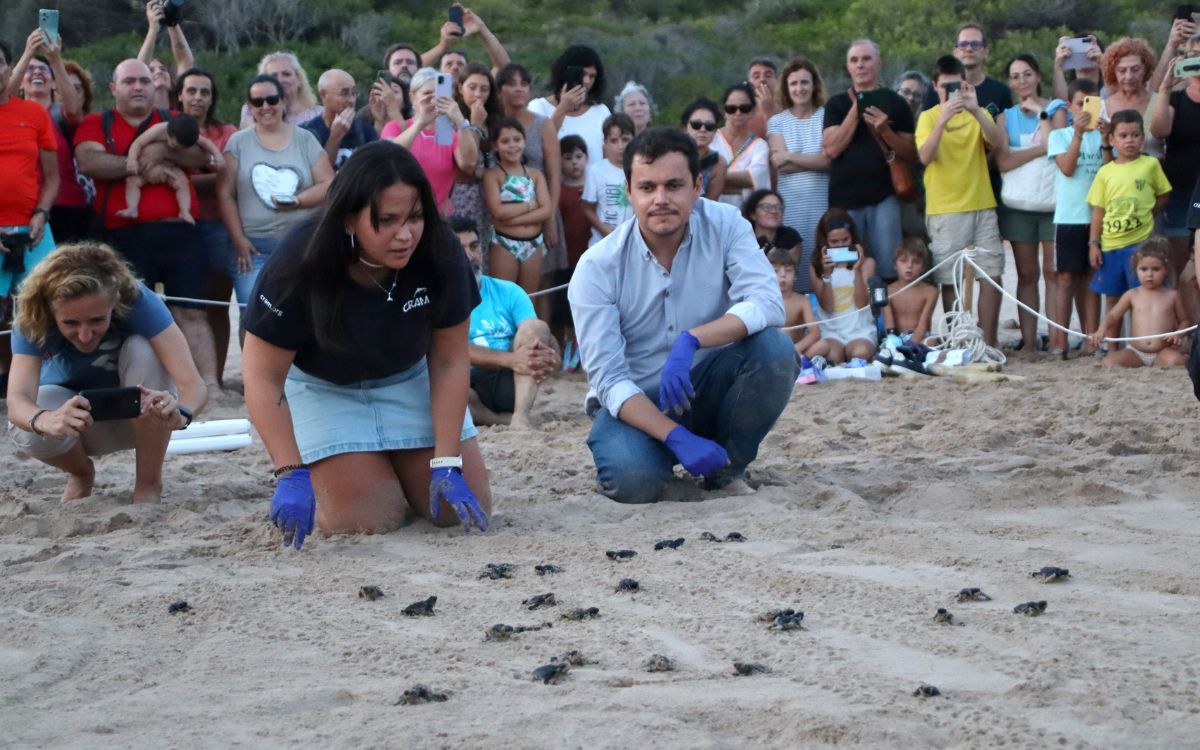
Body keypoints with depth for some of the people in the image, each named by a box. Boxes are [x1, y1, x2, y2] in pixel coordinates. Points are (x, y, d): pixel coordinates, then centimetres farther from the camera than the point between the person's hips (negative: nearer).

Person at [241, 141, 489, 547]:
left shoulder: (439, 255, -27)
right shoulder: (299, 265, -33)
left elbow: (449, 362, -17)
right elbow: (263, 376, -26)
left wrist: (447, 466, -21)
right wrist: (291, 474, -34)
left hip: (409, 378, 3)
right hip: (326, 387, -3)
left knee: (462, 509, -5)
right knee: (367, 520, -17)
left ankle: (398, 467, 26)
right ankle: (322, 479, 17)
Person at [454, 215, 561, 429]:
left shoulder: (509, 292, 14)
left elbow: (534, 336, 1)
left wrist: (552, 358, -25)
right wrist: (510, 360, -28)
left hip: (509, 383, 3)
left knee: (537, 327, -19)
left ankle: (520, 416, -33)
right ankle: (504, 419, -19)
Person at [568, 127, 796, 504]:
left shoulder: (724, 225, -10)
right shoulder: (596, 268, -15)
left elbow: (768, 304, -24)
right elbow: (608, 378, -19)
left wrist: (691, 340, -39)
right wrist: (677, 437, -33)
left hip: (708, 387, 3)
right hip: (637, 400, -3)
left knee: (775, 348, -27)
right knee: (633, 480, -34)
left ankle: (725, 469, -4)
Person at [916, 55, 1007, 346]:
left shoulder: (978, 113, 10)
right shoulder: (928, 117, 2)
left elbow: (997, 141, -9)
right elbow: (925, 156, -15)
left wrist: (975, 111, -22)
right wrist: (943, 119, -25)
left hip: (982, 206, 3)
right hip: (944, 210, -3)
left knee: (992, 276, -1)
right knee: (950, 280, -1)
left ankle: (988, 343, 4)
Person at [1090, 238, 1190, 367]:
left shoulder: (1172, 295, 5)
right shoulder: (1132, 295, 6)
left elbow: (1185, 320, 15)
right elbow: (1112, 316, 7)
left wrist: (1178, 333, -7)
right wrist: (1102, 330, -13)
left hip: (1163, 352, -2)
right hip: (1135, 352, 2)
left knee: (1174, 360, -37)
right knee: (1108, 363, -24)